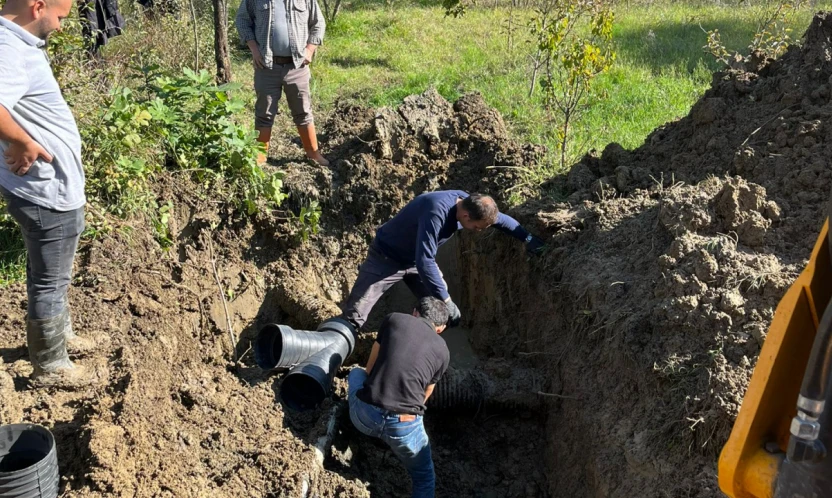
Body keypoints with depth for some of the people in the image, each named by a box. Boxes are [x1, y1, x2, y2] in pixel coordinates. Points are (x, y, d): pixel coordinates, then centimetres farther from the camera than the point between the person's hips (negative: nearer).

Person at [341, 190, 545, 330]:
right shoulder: (436, 212, -39)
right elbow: (424, 262, -40)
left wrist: (528, 238, 12)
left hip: (417, 259, 8)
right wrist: (446, 300, -37)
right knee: (353, 316, -13)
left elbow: (500, 219, 6)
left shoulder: (467, 202, -13)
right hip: (387, 257, -8)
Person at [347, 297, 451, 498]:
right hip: (404, 425, -1)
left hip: (364, 416, 1)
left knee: (356, 373, 34)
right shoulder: (442, 351, 13)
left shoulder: (394, 320, 11)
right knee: (424, 479, 27)